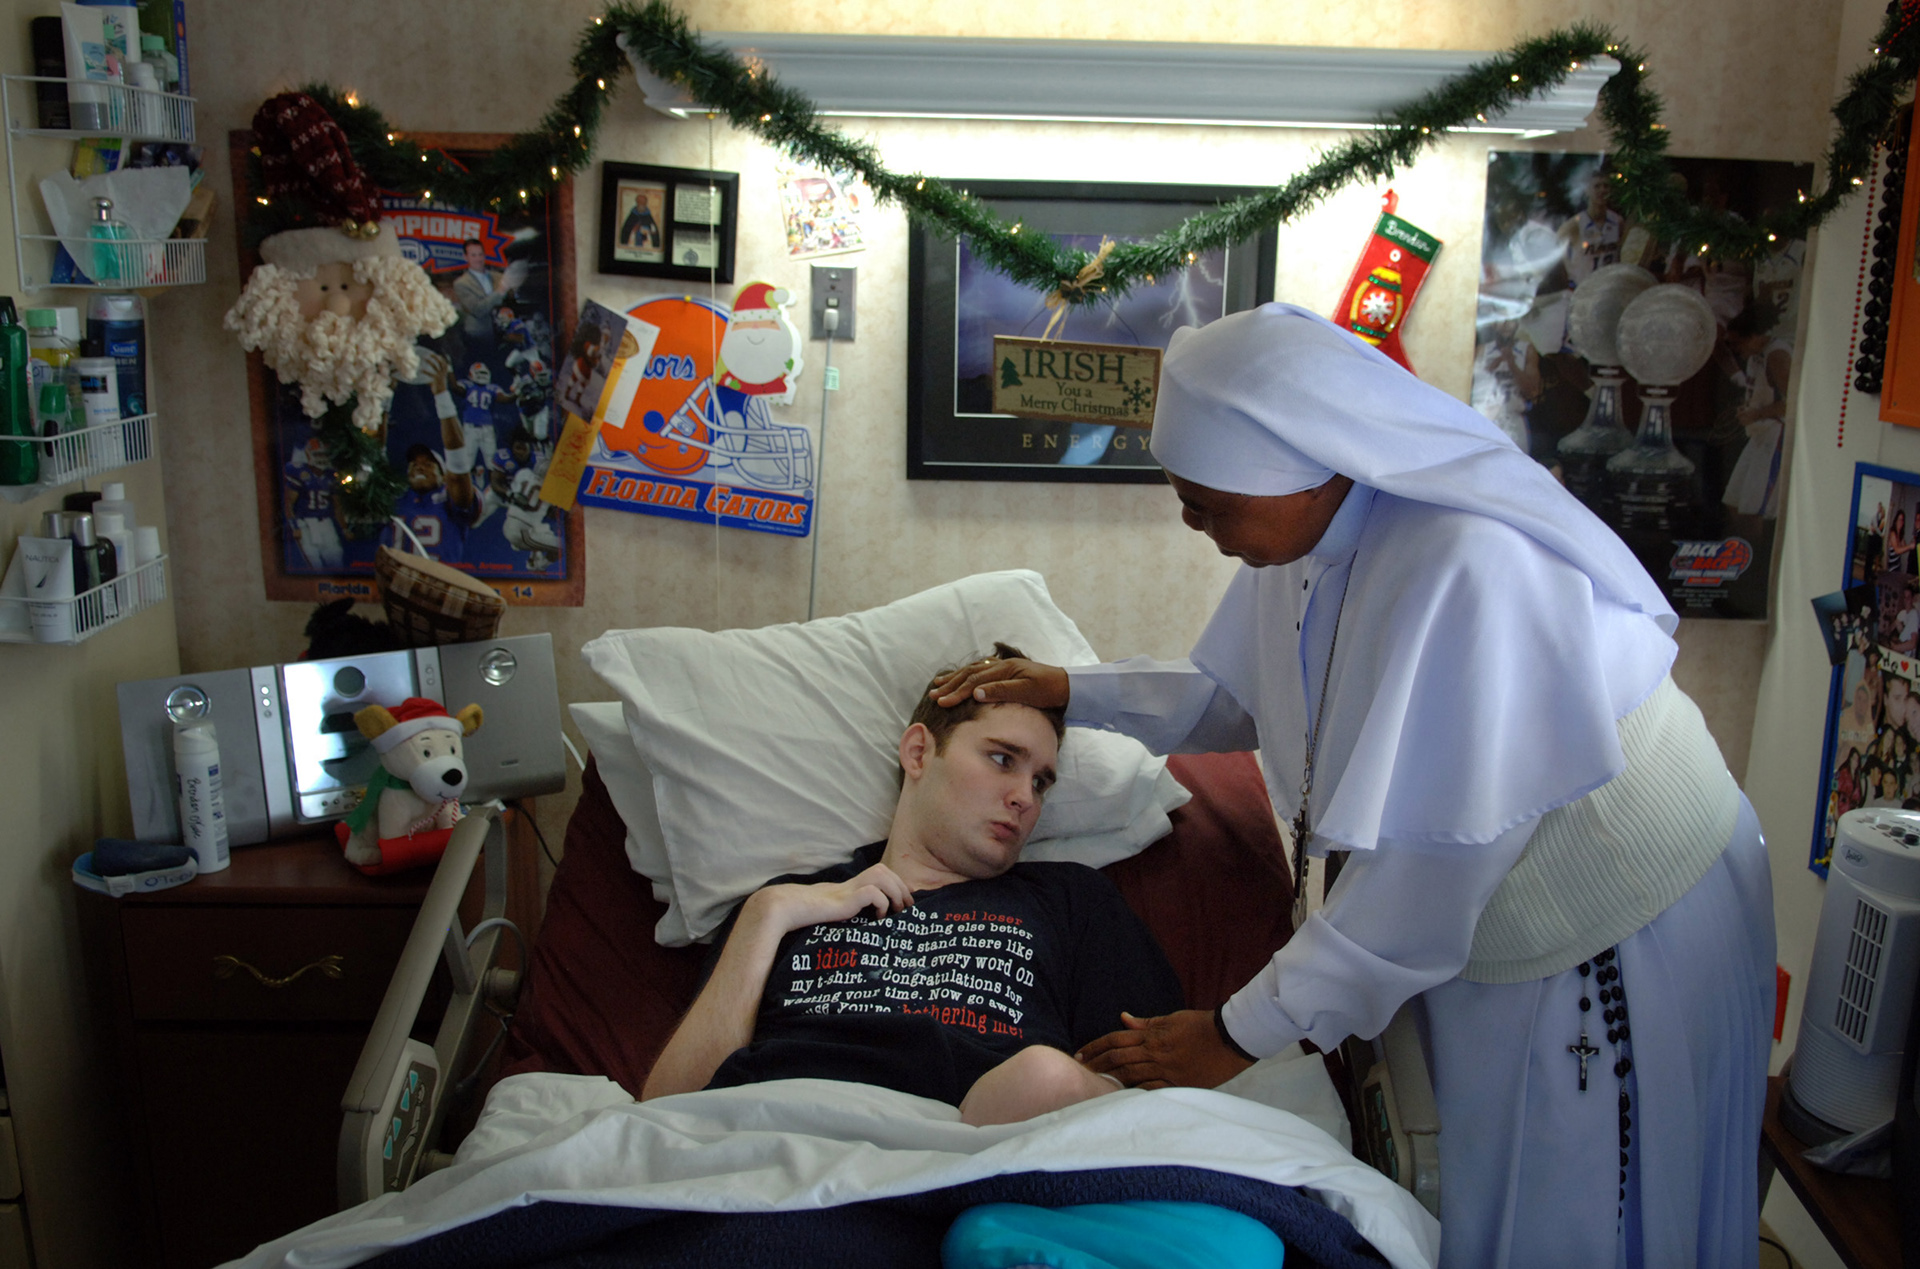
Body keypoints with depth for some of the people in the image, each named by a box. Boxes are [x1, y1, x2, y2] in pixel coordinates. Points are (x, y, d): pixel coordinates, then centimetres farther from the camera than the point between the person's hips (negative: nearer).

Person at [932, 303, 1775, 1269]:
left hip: (1616, 930, -7)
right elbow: (1234, 699, 12)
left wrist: (1240, 1034, -24)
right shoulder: (1310, 531, -7)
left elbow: (1427, 869, -32)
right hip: (1471, 903, 8)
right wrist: (1071, 691, 2)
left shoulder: (1471, 572, -35)